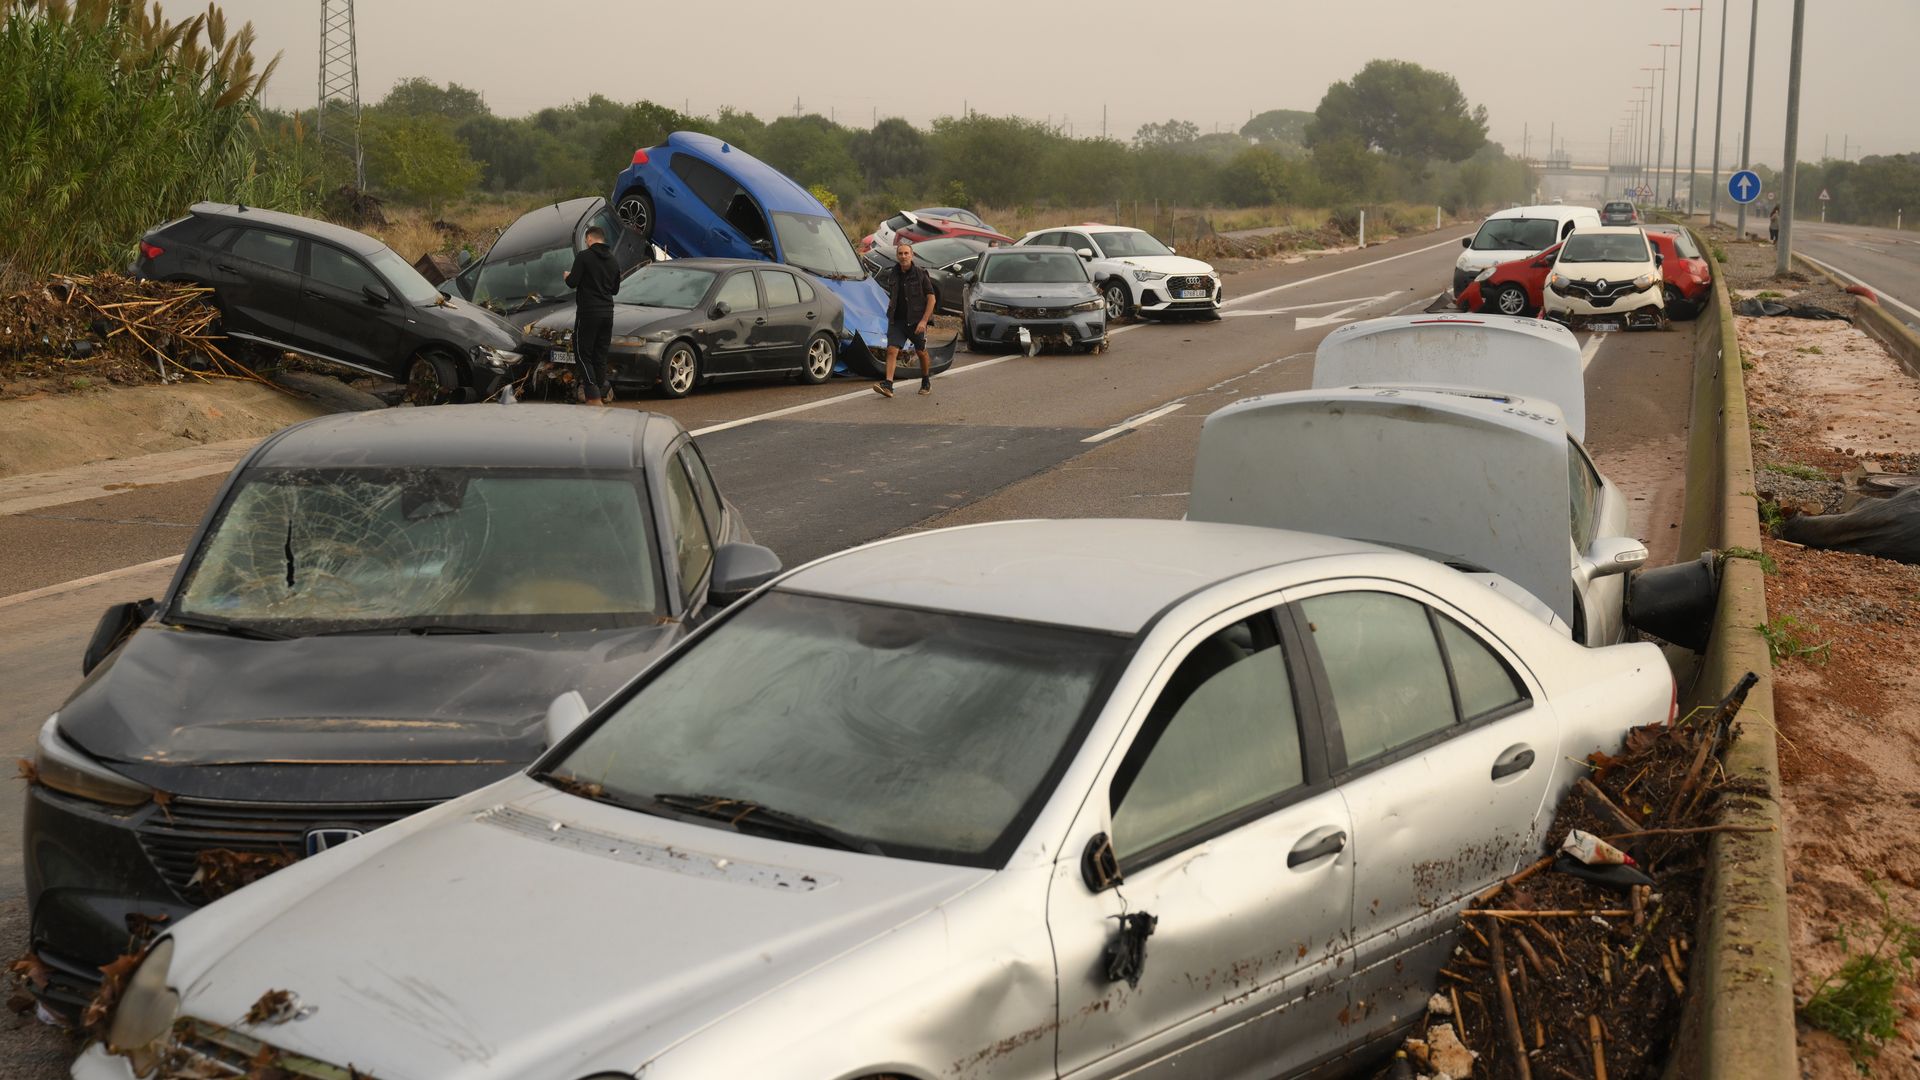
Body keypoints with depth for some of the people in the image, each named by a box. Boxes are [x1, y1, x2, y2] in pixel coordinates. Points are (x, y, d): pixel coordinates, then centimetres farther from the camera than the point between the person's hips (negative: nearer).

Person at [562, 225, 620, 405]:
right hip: (607, 312, 6)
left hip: (588, 311, -6)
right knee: (600, 354, 13)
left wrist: (567, 276, 9)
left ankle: (594, 397, -12)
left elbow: (572, 283, -13)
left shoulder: (584, 257, -10)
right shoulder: (613, 261, 11)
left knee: (582, 353, -2)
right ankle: (604, 392, 13)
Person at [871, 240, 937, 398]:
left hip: (916, 320, -3)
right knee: (892, 350, -13)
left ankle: (926, 382, 32)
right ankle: (887, 385, -22)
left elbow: (931, 298, -8)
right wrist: (891, 312, 14)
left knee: (922, 352, 11)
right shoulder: (892, 274, 6)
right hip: (897, 320, 3)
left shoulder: (920, 274, -7)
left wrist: (924, 320, -16)